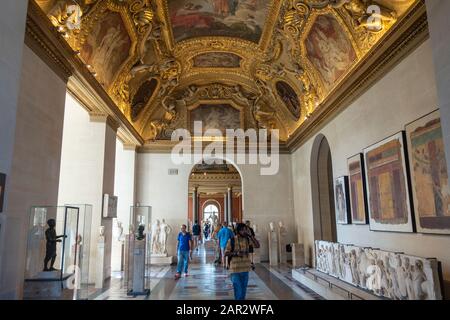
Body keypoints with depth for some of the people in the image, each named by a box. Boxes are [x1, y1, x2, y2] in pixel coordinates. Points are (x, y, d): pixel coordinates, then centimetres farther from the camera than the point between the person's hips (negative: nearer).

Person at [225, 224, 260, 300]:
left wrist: (250, 235, -14)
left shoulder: (248, 239, 2)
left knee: (244, 289, 15)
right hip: (235, 269, -4)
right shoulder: (232, 240, -10)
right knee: (238, 289, 0)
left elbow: (257, 245, -8)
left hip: (245, 268, 4)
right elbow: (226, 253, -6)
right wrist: (236, 253, -21)